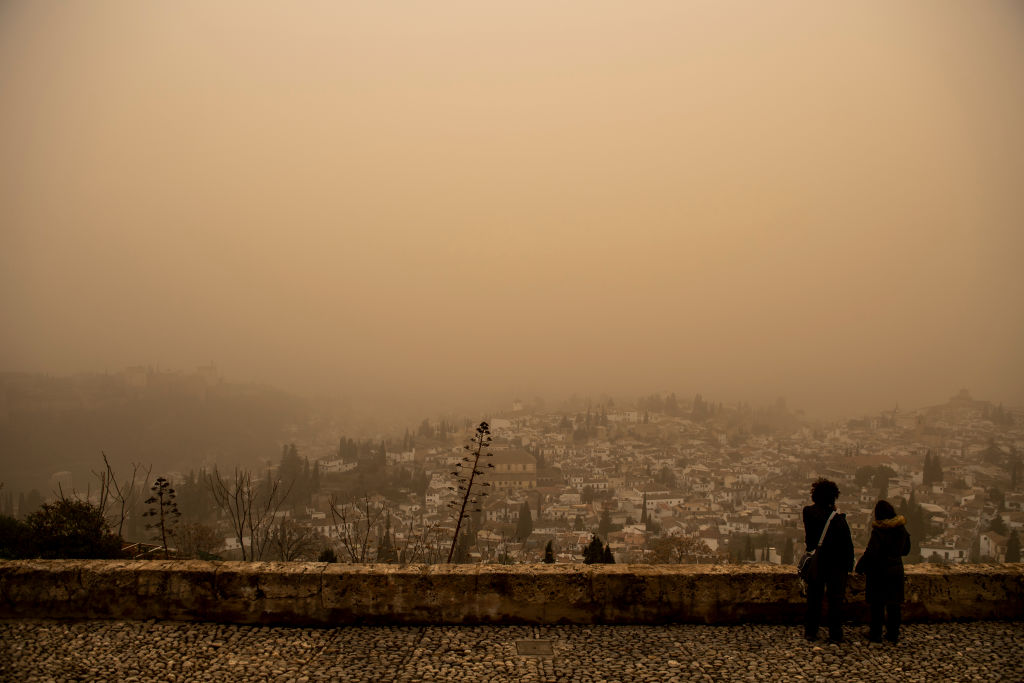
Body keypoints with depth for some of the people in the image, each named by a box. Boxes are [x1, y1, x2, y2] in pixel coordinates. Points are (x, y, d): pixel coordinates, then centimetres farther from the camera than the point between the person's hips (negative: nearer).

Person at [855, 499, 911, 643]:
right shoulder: (901, 529, 1)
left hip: (879, 570, -5)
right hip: (896, 569, 5)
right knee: (894, 603, 11)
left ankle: (876, 634, 9)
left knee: (877, 604, 4)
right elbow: (906, 549, 14)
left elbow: (870, 552, -20)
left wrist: (860, 567, -8)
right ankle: (893, 634, 17)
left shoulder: (878, 531, -17)